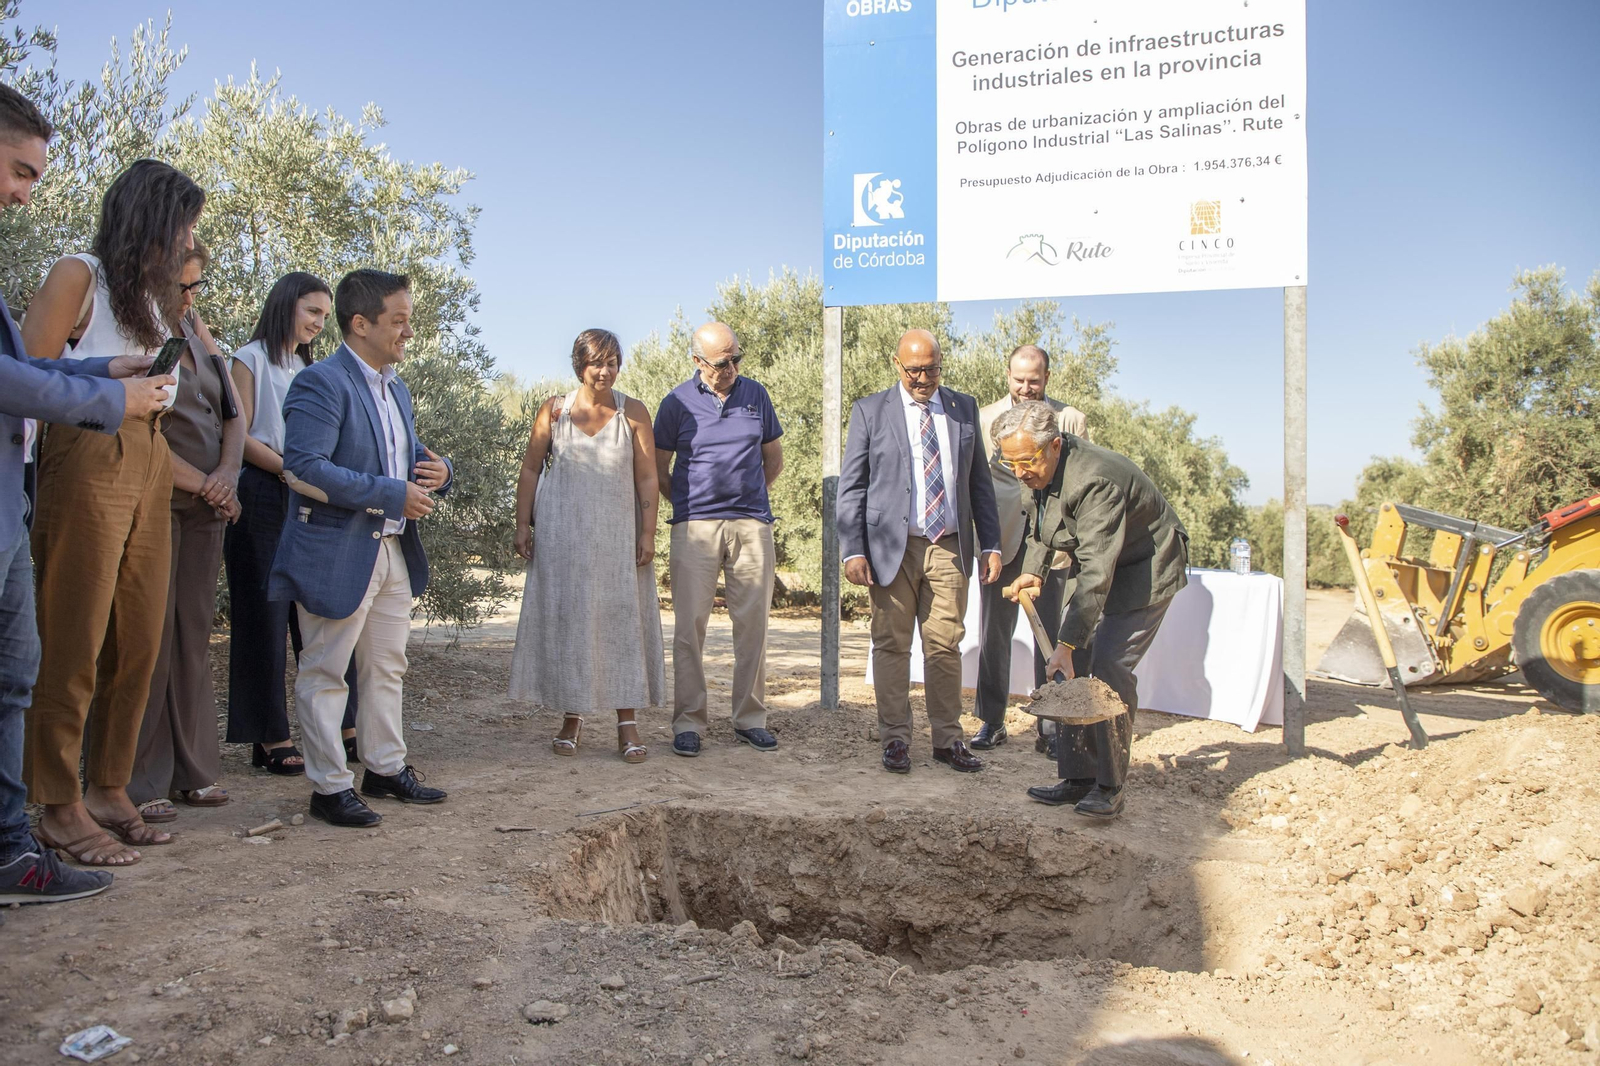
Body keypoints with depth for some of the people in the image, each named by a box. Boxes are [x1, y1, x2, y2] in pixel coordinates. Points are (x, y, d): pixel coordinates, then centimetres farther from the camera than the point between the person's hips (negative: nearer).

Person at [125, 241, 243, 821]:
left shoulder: (196, 329, 16)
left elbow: (232, 414, 15)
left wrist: (228, 476, -3)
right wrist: (204, 483, -9)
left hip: (208, 506, 6)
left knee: (195, 636, 7)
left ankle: (192, 768, 14)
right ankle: (142, 782, 2)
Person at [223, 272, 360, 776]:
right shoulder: (252, 360, 3)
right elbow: (241, 436, -6)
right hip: (264, 501, -6)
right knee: (266, 617, -3)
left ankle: (341, 728, 7)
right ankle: (271, 737, 2)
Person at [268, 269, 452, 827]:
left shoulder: (397, 389, 16)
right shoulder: (321, 383, -13)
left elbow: (411, 460, 25)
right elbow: (304, 469, -24)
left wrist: (436, 470, 0)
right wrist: (393, 495, -22)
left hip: (393, 551, 9)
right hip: (336, 555, -9)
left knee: (387, 668, 17)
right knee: (325, 674, 3)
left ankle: (385, 768, 30)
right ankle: (330, 787, 12)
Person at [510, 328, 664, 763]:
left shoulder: (633, 413, 3)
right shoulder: (554, 410, 4)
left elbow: (647, 478, 1)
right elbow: (530, 469, 6)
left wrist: (648, 533, -5)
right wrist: (523, 524, -1)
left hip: (616, 535, 0)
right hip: (562, 534, 1)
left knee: (621, 619, -3)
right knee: (565, 618, 4)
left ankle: (627, 723, 1)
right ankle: (572, 718, 14)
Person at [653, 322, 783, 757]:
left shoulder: (755, 395, 10)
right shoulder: (678, 403, 3)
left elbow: (774, 459, 19)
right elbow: (658, 469, 11)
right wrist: (690, 501, 11)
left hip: (752, 524, 2)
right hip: (695, 526, -2)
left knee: (753, 623, 4)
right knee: (689, 624, -3)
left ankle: (750, 717, 14)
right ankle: (688, 721, 6)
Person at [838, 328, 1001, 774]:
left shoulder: (964, 408, 11)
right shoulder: (870, 411, 3)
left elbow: (979, 480, 14)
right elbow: (851, 486, 1)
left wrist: (990, 544, 8)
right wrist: (853, 550, -8)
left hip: (950, 547, 2)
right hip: (893, 548, -2)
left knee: (946, 645, 5)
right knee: (892, 645, 3)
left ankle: (948, 740, 16)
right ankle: (895, 739, 14)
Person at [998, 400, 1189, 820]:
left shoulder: (1094, 480, -34)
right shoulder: (1042, 467, -5)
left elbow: (1097, 572, -36)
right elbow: (1041, 526, 15)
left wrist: (1066, 644, -38)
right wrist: (1033, 570, -1)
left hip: (1145, 569, -9)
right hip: (1099, 563, 9)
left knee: (1109, 666, -16)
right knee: (1072, 666, 1)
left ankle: (1110, 787, -5)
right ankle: (1077, 777, 8)